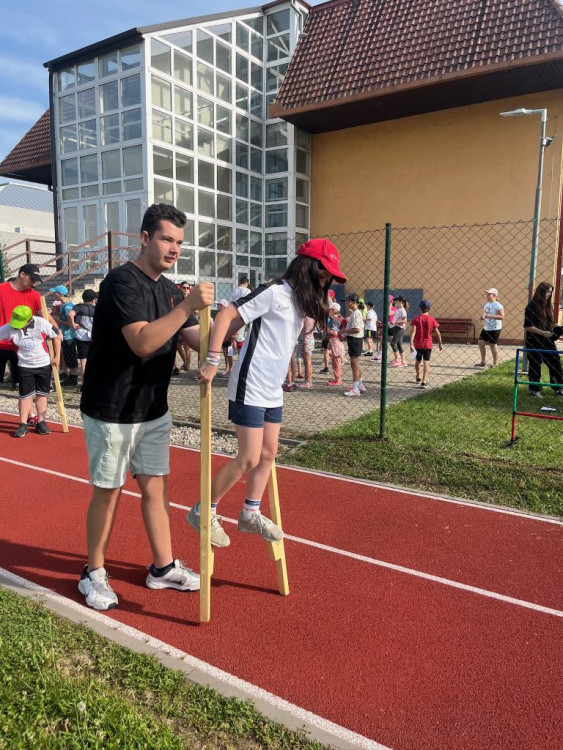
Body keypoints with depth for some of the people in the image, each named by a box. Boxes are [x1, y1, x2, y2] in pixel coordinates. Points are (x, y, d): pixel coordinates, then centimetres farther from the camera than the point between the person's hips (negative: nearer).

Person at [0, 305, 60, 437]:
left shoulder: (42, 323, -18)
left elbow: (56, 337, -5)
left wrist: (57, 356, -2)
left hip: (44, 364, 0)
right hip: (25, 366, 0)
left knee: (42, 394, 8)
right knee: (25, 395, 2)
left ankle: (41, 422, 18)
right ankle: (23, 425, 10)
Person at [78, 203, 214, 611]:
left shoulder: (170, 289, 8)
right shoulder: (122, 282, -18)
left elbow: (197, 339, 5)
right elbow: (142, 342, -30)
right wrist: (187, 306, -36)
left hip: (153, 410, 7)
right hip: (112, 412, -7)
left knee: (156, 486, 13)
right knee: (108, 492, 6)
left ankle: (163, 567, 28)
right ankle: (94, 573, 26)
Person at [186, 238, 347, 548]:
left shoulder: (301, 301, 10)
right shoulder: (273, 293, -15)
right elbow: (225, 315, -19)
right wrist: (212, 360, -24)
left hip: (273, 392, 9)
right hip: (250, 389, -9)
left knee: (268, 453, 13)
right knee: (249, 459, -5)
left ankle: (250, 515, 29)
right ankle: (203, 512, 14)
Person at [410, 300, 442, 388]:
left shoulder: (416, 319, -4)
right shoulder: (432, 320, -4)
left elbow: (413, 331, -15)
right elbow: (437, 333, -2)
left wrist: (411, 344, -19)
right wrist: (440, 343, 11)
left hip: (417, 344, 2)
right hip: (427, 344, -2)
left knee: (417, 360, 22)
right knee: (426, 363, -4)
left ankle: (418, 377, 42)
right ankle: (424, 382, -18)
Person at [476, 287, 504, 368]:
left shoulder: (497, 305, -14)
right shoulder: (486, 304, 11)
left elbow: (502, 316, -21)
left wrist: (490, 316, -29)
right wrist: (483, 317, 5)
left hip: (495, 328, -8)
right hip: (486, 328, 8)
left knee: (493, 345, -2)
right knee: (481, 343, 7)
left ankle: (495, 364, 11)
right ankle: (483, 362, 19)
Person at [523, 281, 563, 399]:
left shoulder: (548, 306, 8)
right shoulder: (532, 306, -13)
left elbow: (549, 323, 18)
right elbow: (527, 326, -17)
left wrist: (554, 332, 0)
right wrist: (543, 333, -21)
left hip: (547, 340, 7)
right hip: (534, 342, -7)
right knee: (535, 366, 3)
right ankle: (535, 390, 16)